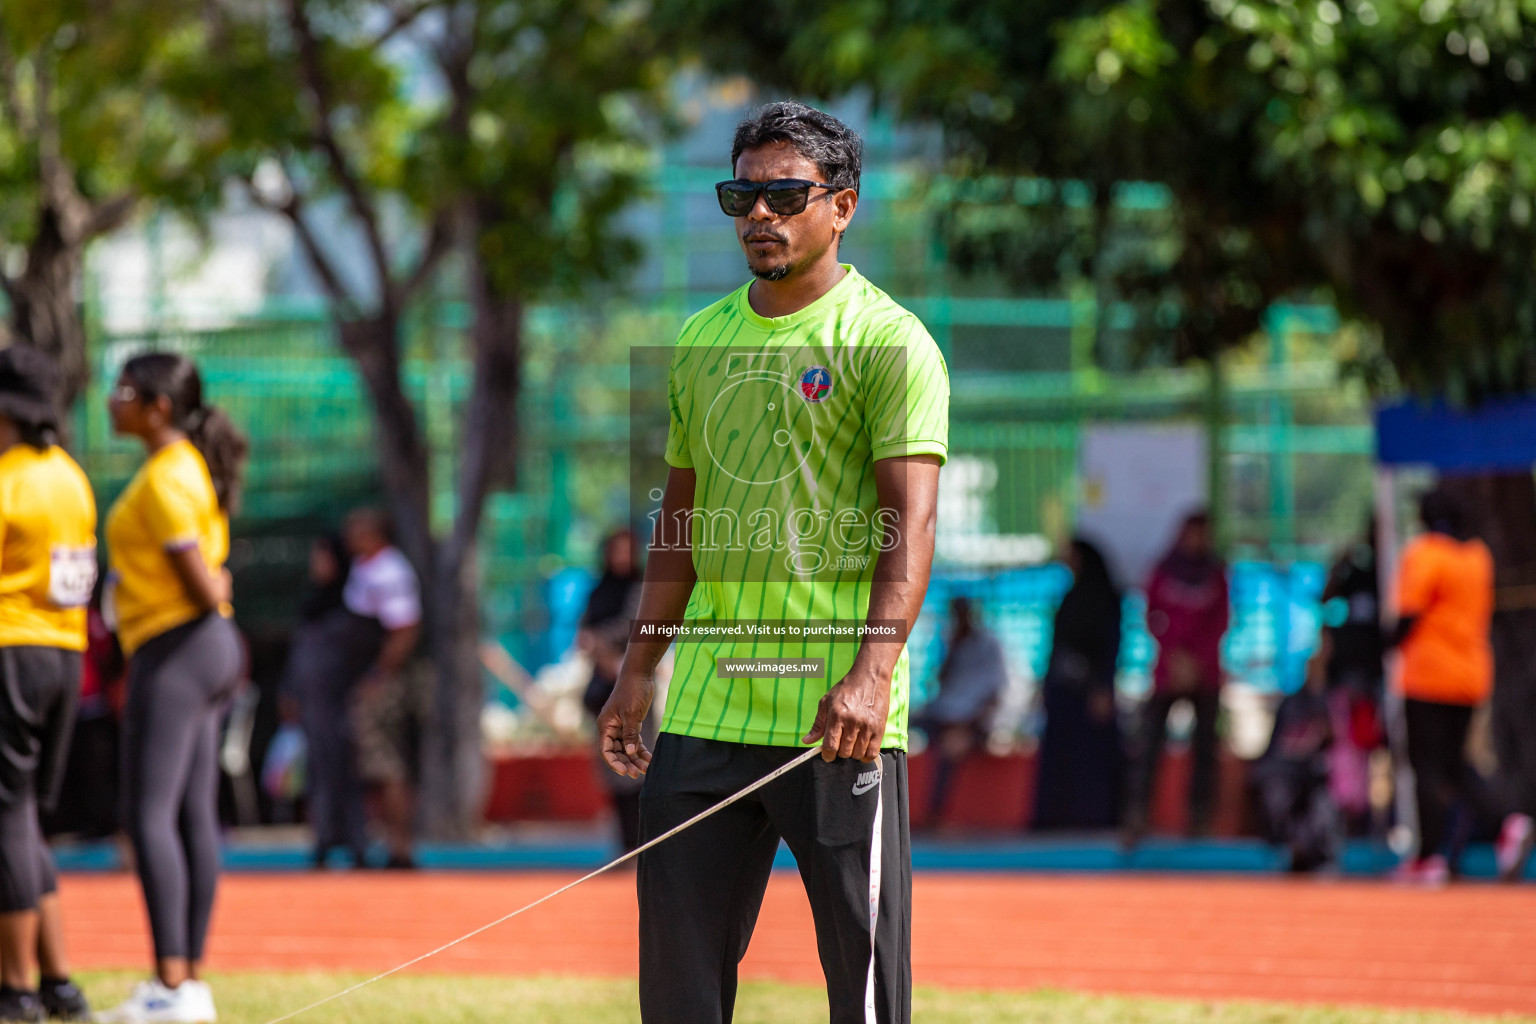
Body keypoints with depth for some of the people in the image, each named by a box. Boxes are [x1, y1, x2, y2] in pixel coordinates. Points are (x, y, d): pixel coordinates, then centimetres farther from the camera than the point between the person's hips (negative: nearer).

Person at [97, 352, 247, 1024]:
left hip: (175, 652, -10)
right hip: (207, 649, 10)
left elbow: (204, 590, -17)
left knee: (149, 816, -12)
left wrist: (213, 589, 1)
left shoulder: (164, 481, -16)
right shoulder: (191, 467, 15)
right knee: (193, 818, 9)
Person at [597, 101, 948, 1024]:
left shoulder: (888, 341, -4)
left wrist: (874, 670, -25)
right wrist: (640, 668, 17)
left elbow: (910, 518, -13)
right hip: (706, 699, 6)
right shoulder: (700, 341, 15)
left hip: (838, 710, -6)